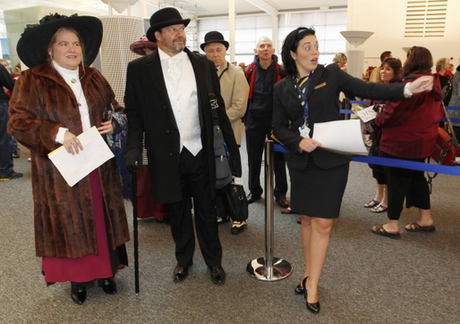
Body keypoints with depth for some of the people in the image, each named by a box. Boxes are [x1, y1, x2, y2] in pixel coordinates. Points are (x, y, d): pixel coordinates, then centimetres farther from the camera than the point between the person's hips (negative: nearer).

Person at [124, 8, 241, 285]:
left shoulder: (204, 64, 4)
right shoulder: (139, 69, 0)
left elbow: (218, 109, 4)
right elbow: (134, 113, 0)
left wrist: (232, 146, 0)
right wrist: (134, 147, -15)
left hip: (201, 153, 1)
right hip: (168, 155, 0)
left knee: (206, 210, 13)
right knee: (178, 211, 15)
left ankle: (214, 261, 32)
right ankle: (184, 259, 37)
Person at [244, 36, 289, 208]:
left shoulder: (281, 71, -4)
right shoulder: (249, 71, -1)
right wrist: (245, 117, 4)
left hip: (276, 121, -1)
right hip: (254, 121, 2)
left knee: (279, 158, 7)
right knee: (254, 159, 11)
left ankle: (280, 192, 20)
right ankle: (254, 191, 26)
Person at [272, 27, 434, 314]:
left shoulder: (331, 74, -2)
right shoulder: (283, 88, 4)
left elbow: (367, 90, -11)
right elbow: (279, 127, 5)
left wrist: (408, 89, -25)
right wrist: (298, 142, -14)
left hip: (331, 160, -2)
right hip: (301, 161, 3)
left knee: (322, 223, -1)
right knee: (307, 219, 12)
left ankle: (312, 285, 12)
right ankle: (309, 274, 29)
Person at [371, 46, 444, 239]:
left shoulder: (412, 81, -20)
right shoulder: (433, 82, 10)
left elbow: (395, 109, -22)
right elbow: (437, 112, 17)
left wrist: (379, 119, -6)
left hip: (402, 141, -9)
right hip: (422, 140, 9)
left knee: (396, 180, 0)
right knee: (416, 177, 19)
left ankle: (392, 225, 8)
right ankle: (426, 219, 28)